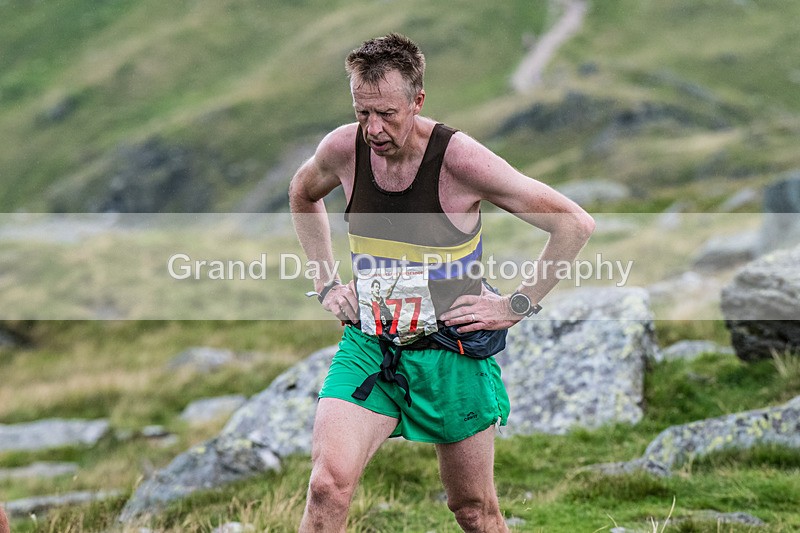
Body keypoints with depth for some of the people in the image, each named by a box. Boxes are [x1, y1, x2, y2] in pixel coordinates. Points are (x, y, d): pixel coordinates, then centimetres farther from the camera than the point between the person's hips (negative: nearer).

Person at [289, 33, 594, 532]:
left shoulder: (458, 158, -18)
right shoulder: (344, 148, -6)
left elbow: (576, 224, -15)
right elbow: (303, 194, 21)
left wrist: (517, 305, -11)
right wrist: (326, 282, 12)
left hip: (451, 354, -2)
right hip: (368, 346, 2)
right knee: (328, 484, -20)